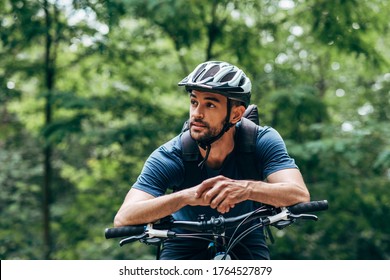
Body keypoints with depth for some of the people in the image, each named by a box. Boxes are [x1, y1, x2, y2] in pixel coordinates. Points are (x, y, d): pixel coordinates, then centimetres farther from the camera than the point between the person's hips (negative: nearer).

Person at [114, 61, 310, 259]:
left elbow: (299, 196, -34)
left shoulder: (262, 142, -20)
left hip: (245, 247, 1)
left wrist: (247, 188, -54)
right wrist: (186, 196, -50)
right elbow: (123, 219, -34)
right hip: (185, 249, 0)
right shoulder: (168, 157, -22)